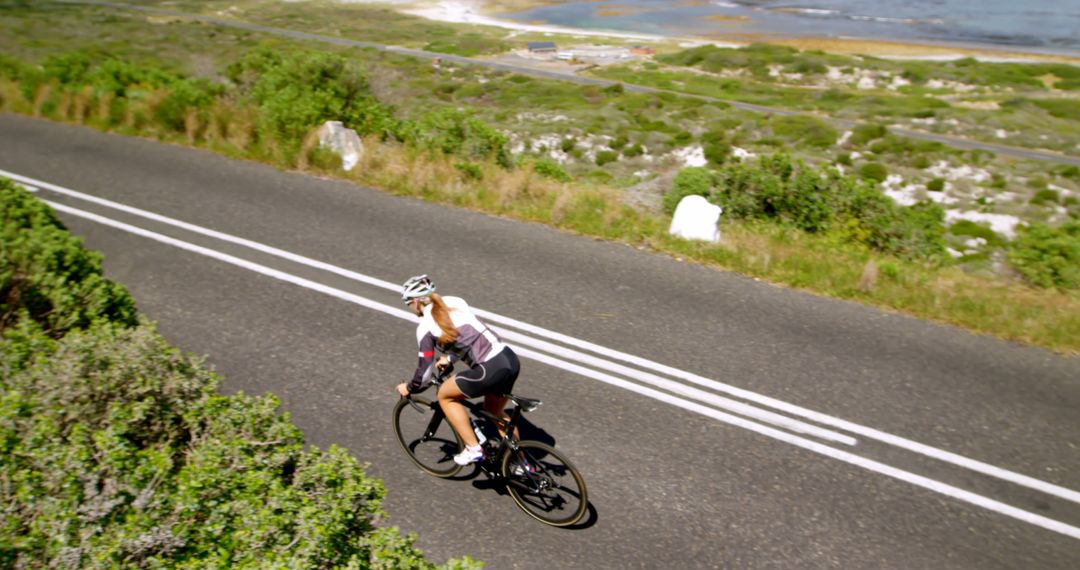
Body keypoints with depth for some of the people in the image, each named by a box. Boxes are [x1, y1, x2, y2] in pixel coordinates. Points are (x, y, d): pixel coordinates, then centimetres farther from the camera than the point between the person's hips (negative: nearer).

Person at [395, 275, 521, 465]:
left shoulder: (425, 327, -3)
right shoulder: (455, 301, 15)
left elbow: (425, 372, 0)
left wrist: (409, 388, 19)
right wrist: (450, 358, 40)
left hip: (490, 370, -7)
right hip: (511, 359, 8)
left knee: (445, 395, 17)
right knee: (495, 412, 30)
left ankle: (473, 449, 17)